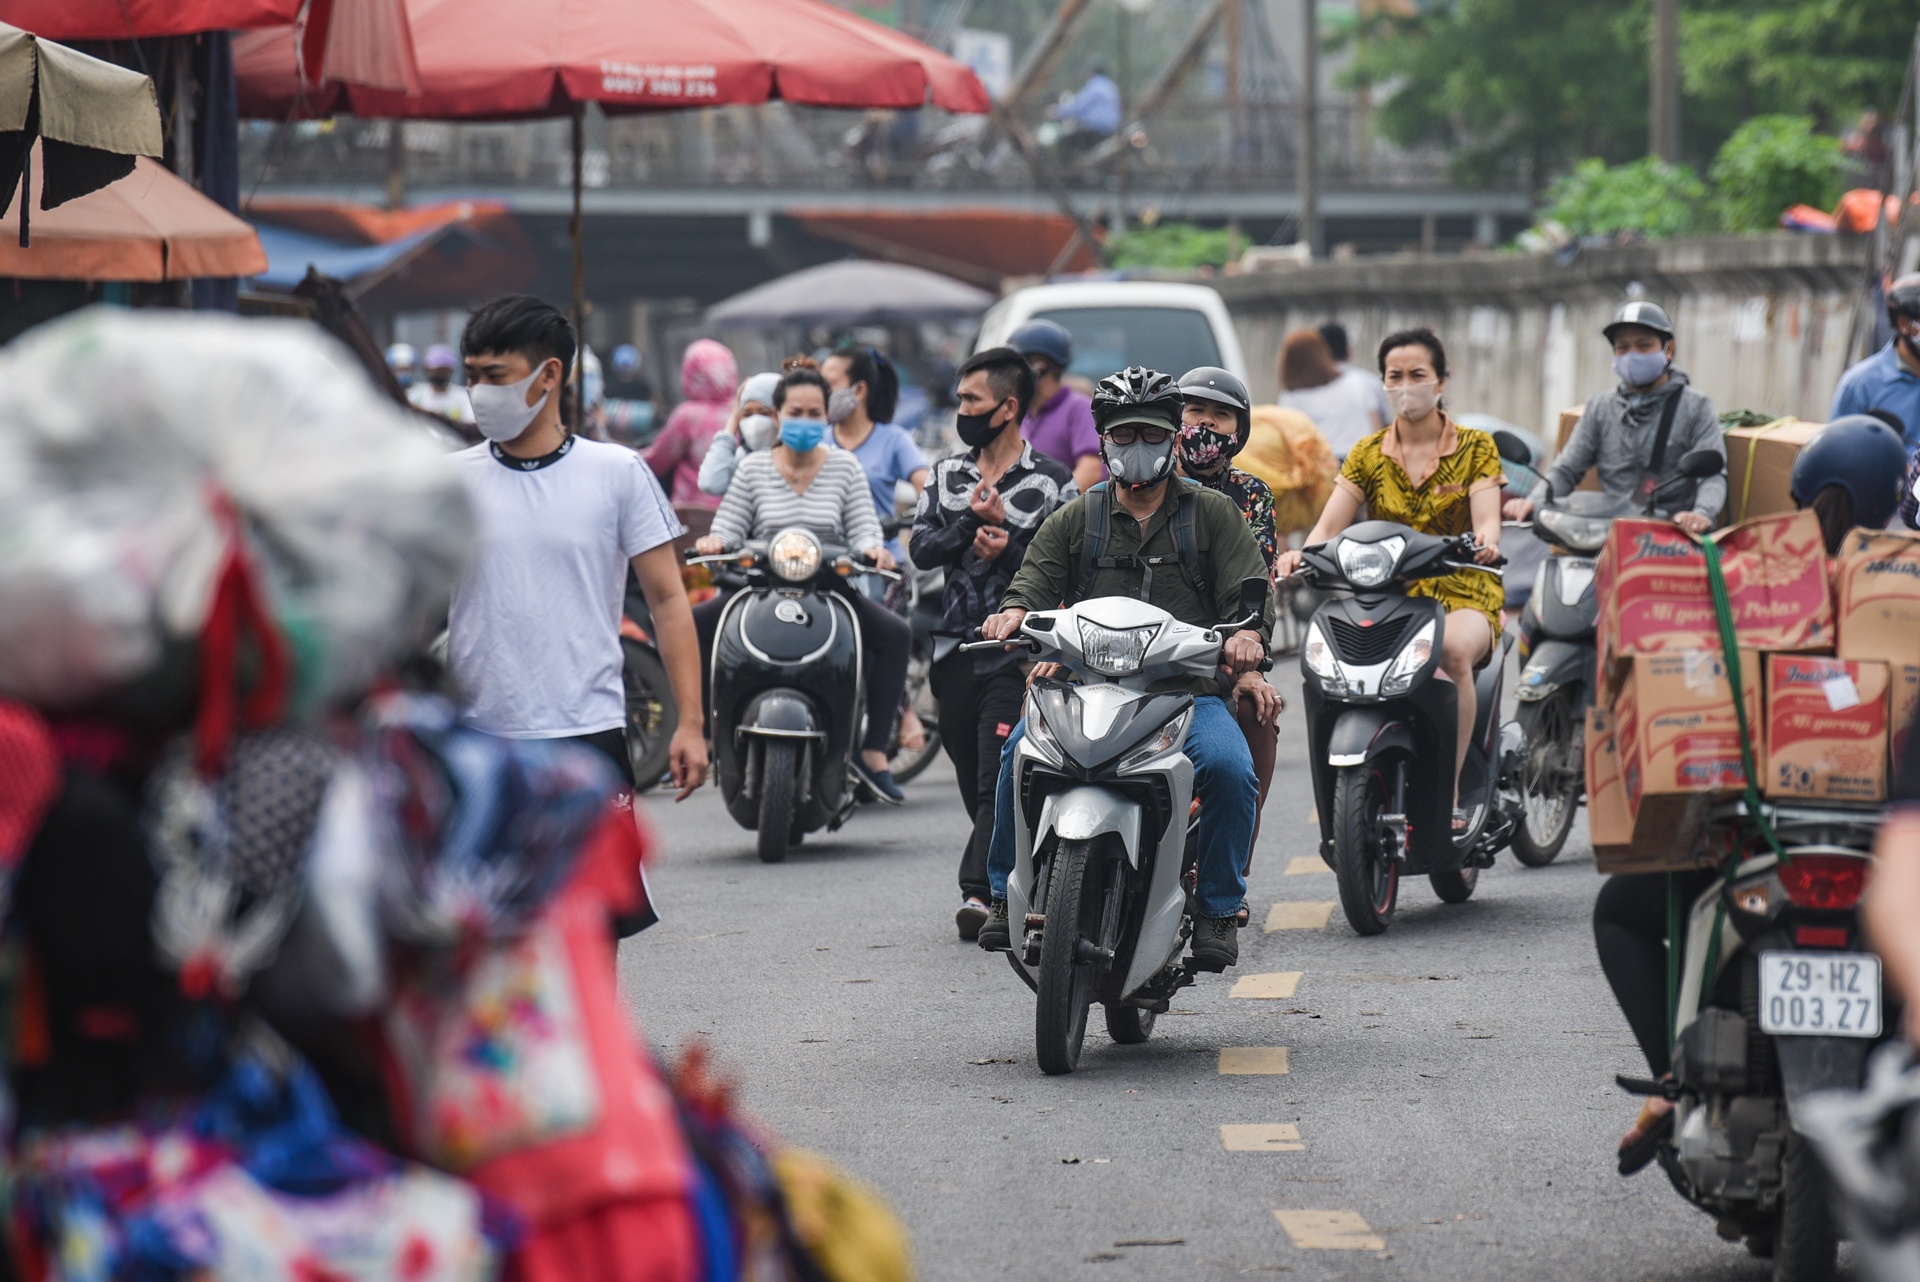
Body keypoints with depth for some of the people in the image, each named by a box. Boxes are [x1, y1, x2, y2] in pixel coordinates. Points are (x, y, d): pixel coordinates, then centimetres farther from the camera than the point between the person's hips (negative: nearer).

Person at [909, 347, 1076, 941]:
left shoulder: (1052, 484, 0)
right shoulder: (947, 474, 15)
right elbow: (921, 548, 3)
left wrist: (1008, 545, -16)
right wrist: (973, 525, -12)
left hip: (1018, 650, -5)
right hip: (957, 647, 5)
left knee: (997, 780, -15)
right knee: (973, 782, 10)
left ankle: (978, 891, -22)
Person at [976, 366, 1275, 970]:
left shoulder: (1212, 512, 13)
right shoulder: (1076, 519, 18)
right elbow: (1037, 578, 8)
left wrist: (1247, 633, -20)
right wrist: (1015, 611, -18)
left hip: (1189, 693, -1)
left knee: (1230, 767, -31)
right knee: (1021, 751, -28)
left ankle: (1218, 908, -12)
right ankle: (1008, 893, -12)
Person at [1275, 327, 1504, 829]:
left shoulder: (1475, 448, 7)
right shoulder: (1368, 455, 12)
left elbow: (1487, 519, -7)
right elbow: (1329, 525, 1)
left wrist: (1485, 539, -32)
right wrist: (1302, 553, -22)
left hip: (1463, 596, -2)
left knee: (1453, 649, -38)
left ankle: (1450, 790, -31)